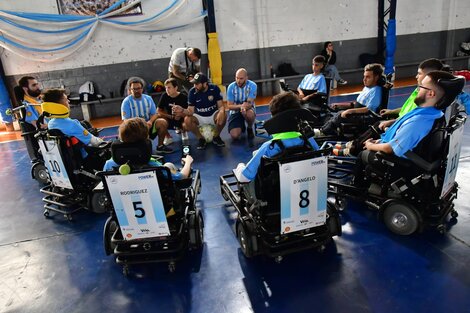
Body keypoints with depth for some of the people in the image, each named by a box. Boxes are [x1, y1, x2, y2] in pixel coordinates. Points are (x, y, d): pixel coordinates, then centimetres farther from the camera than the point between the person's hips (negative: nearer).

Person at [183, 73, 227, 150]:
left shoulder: (214, 89, -15)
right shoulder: (192, 92, -15)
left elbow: (221, 106, -14)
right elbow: (190, 111, -16)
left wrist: (221, 112, -39)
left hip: (213, 115, 0)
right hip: (199, 117, 1)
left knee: (223, 116, -32)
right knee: (187, 120, -29)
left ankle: (216, 137, -4)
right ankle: (201, 139, -5)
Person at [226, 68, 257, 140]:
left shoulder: (252, 85, -15)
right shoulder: (231, 87, -12)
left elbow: (249, 103, -20)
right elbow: (229, 106, -13)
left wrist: (244, 107, -45)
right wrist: (240, 106, -33)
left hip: (248, 109, -1)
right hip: (235, 111, 1)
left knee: (250, 114, -40)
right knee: (234, 136, -18)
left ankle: (250, 128, -4)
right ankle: (241, 126, 20)